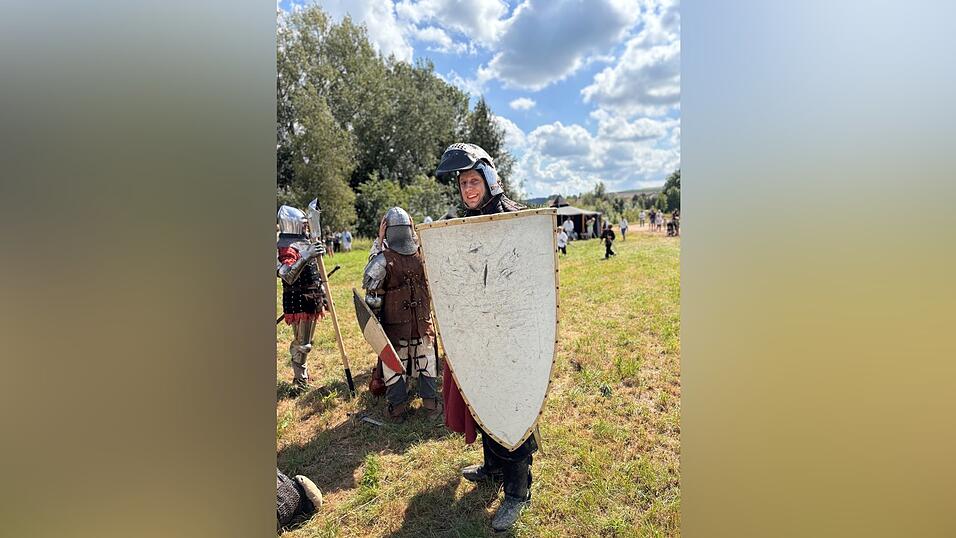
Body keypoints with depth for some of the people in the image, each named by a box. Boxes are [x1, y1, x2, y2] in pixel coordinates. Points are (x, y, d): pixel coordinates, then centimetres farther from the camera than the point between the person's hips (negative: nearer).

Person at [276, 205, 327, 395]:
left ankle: (302, 374, 33)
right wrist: (305, 257, -41)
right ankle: (299, 382, 11)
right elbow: (288, 277, -31)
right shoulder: (284, 247, -15)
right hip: (298, 301, -9)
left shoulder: (304, 242, 13)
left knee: (305, 341, 19)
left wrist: (322, 295, 21)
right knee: (301, 343, -3)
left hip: (311, 299, 9)